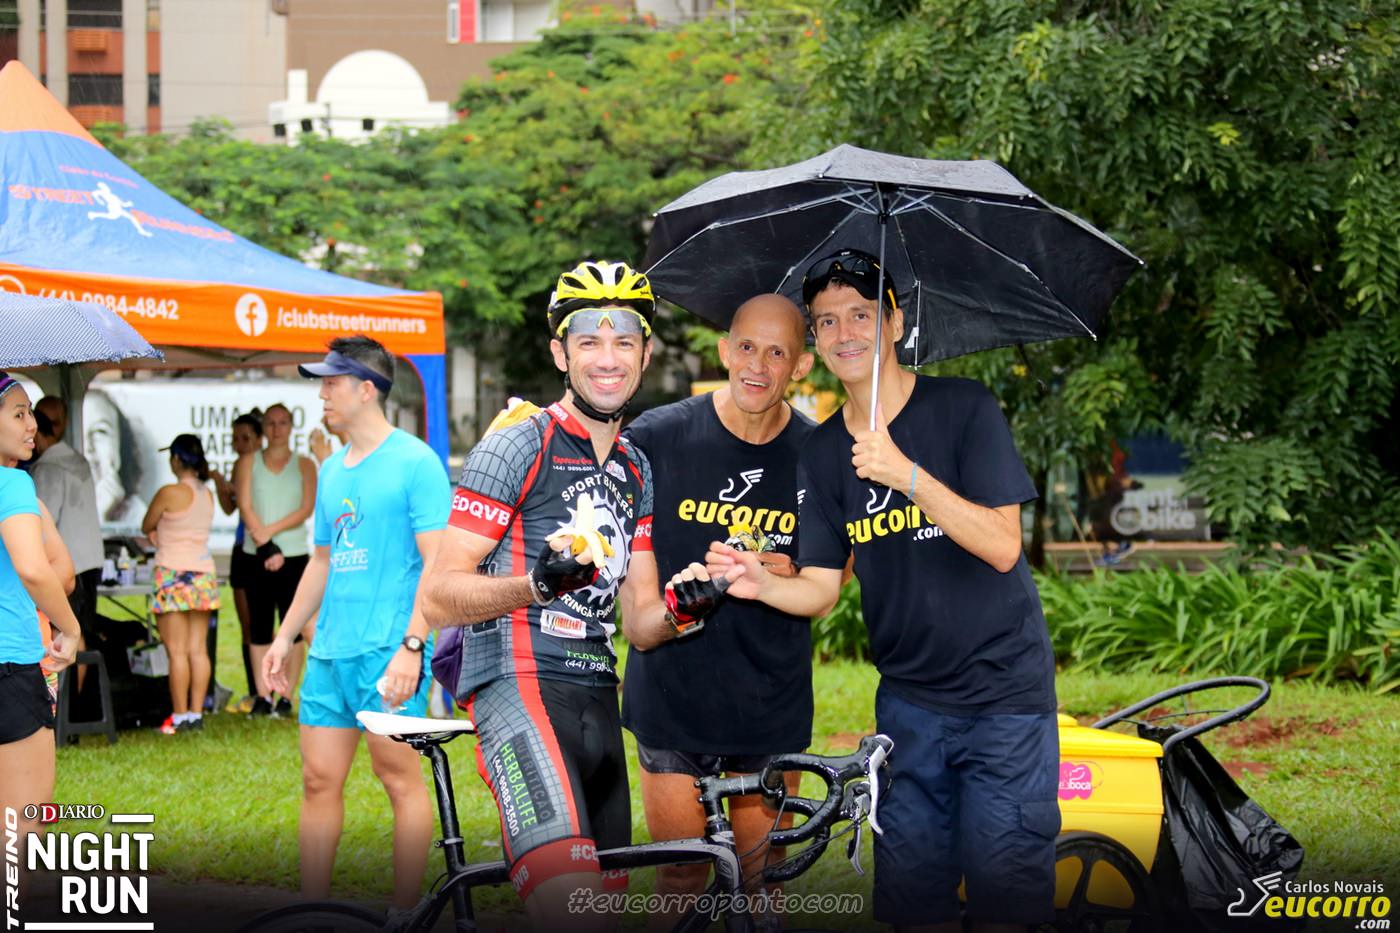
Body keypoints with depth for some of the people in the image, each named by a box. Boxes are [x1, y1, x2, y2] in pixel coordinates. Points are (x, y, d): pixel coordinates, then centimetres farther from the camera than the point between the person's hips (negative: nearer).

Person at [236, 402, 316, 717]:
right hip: (257, 556, 1)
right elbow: (245, 507, -1)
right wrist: (266, 547, -10)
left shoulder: (304, 465, 8)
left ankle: (286, 696, 0)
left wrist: (271, 530, -14)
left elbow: (307, 509, -2)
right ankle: (262, 696, 3)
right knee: (259, 627, 0)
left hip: (294, 555, -1)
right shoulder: (248, 462, 9)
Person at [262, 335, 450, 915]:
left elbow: (438, 562, -12)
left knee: (399, 778, -2)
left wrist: (411, 645, -19)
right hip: (329, 651, 7)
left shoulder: (414, 462, -7)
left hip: (387, 649, -7)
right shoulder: (332, 471, 16)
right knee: (319, 781, 6)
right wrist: (284, 638, 21)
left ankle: (404, 911, 4)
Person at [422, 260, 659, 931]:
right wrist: (537, 584, -25)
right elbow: (439, 596, -8)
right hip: (520, 683, -8)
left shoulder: (637, 469, 18)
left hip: (597, 696, 8)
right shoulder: (517, 446, -4)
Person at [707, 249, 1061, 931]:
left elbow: (1002, 546, -17)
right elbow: (819, 589, 4)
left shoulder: (964, 408, -8)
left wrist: (906, 474, -26)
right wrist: (760, 583, -17)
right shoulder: (821, 453, 5)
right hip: (910, 700, 4)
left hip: (1005, 695, -4)